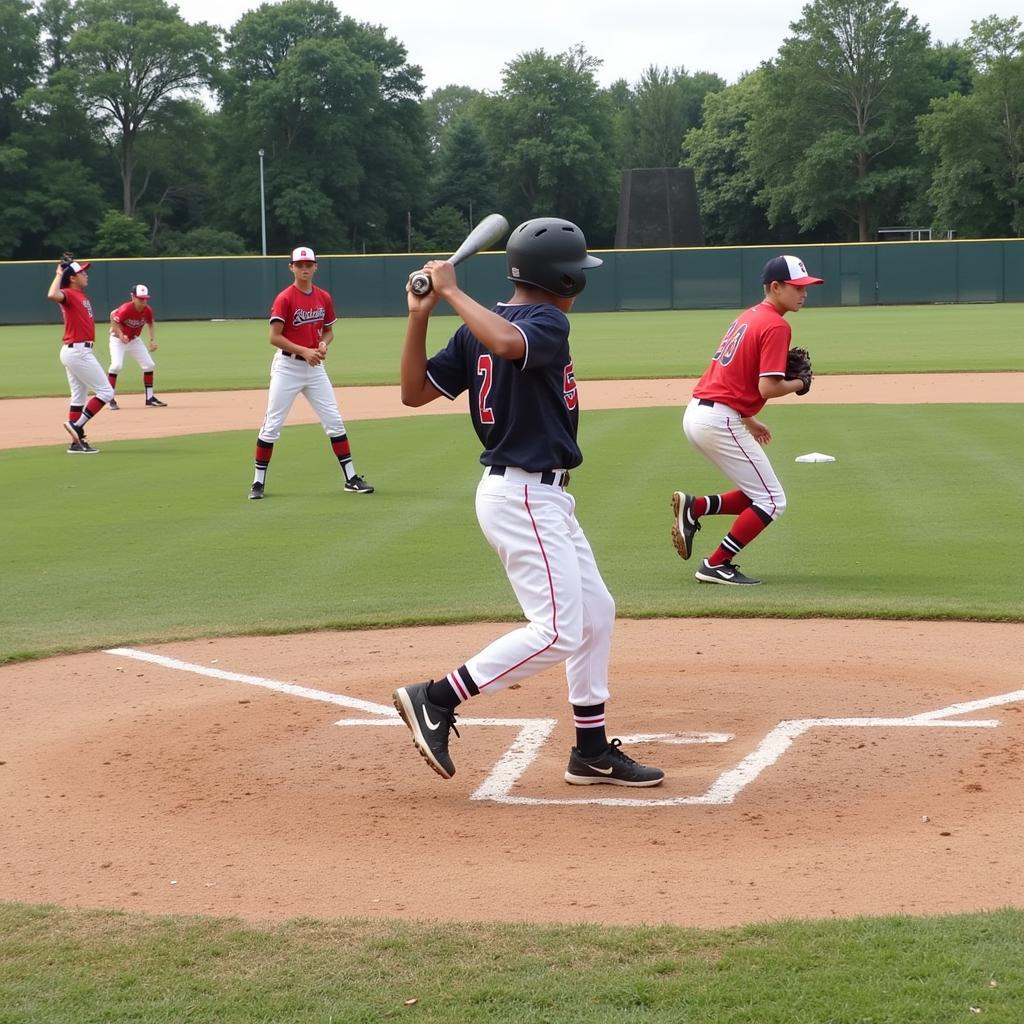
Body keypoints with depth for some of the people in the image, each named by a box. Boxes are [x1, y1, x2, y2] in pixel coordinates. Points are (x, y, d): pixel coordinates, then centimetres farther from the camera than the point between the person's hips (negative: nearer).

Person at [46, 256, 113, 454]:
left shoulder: (81, 295, 14)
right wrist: (59, 274, -24)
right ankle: (77, 426, -7)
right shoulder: (69, 295, -14)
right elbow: (52, 295, -35)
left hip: (79, 352, 10)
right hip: (77, 351, -10)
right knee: (105, 391, -6)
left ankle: (77, 442, 14)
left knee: (79, 397, 11)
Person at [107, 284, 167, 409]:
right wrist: (121, 335, -29)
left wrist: (152, 340, -2)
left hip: (135, 340, 6)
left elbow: (151, 323, 6)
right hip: (118, 339, -6)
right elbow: (113, 320, -19)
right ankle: (111, 399, -11)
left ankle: (150, 398, 12)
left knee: (149, 365, 0)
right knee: (116, 365, -24)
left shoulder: (148, 310, -13)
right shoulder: (125, 309, -30)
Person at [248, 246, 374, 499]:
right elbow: (274, 337, -15)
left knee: (334, 422, 4)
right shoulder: (284, 299, -11)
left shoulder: (324, 298, 6)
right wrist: (304, 351, -22)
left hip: (315, 367, 5)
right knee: (272, 426, -2)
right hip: (287, 366, -5)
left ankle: (351, 478, 10)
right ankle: (258, 482, 7)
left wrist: (323, 344, -6)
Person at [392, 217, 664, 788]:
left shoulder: (481, 327, 9)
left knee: (596, 612, 16)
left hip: (545, 499, 10)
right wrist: (450, 294, -28)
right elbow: (507, 345, -38)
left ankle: (593, 751, 22)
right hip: (525, 498, -10)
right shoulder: (548, 322, -15)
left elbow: (416, 392, 4)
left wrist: (419, 316, -2)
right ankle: (436, 700, -7)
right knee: (558, 631, -11)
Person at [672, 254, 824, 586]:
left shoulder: (747, 317, 18)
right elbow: (767, 387, -19)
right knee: (772, 501, -1)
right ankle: (716, 565, -1)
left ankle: (694, 508, 6)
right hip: (719, 420, -9)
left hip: (695, 414, 9)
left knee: (758, 495, 18)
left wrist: (746, 419, 23)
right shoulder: (776, 326, -12)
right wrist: (799, 384, 0)